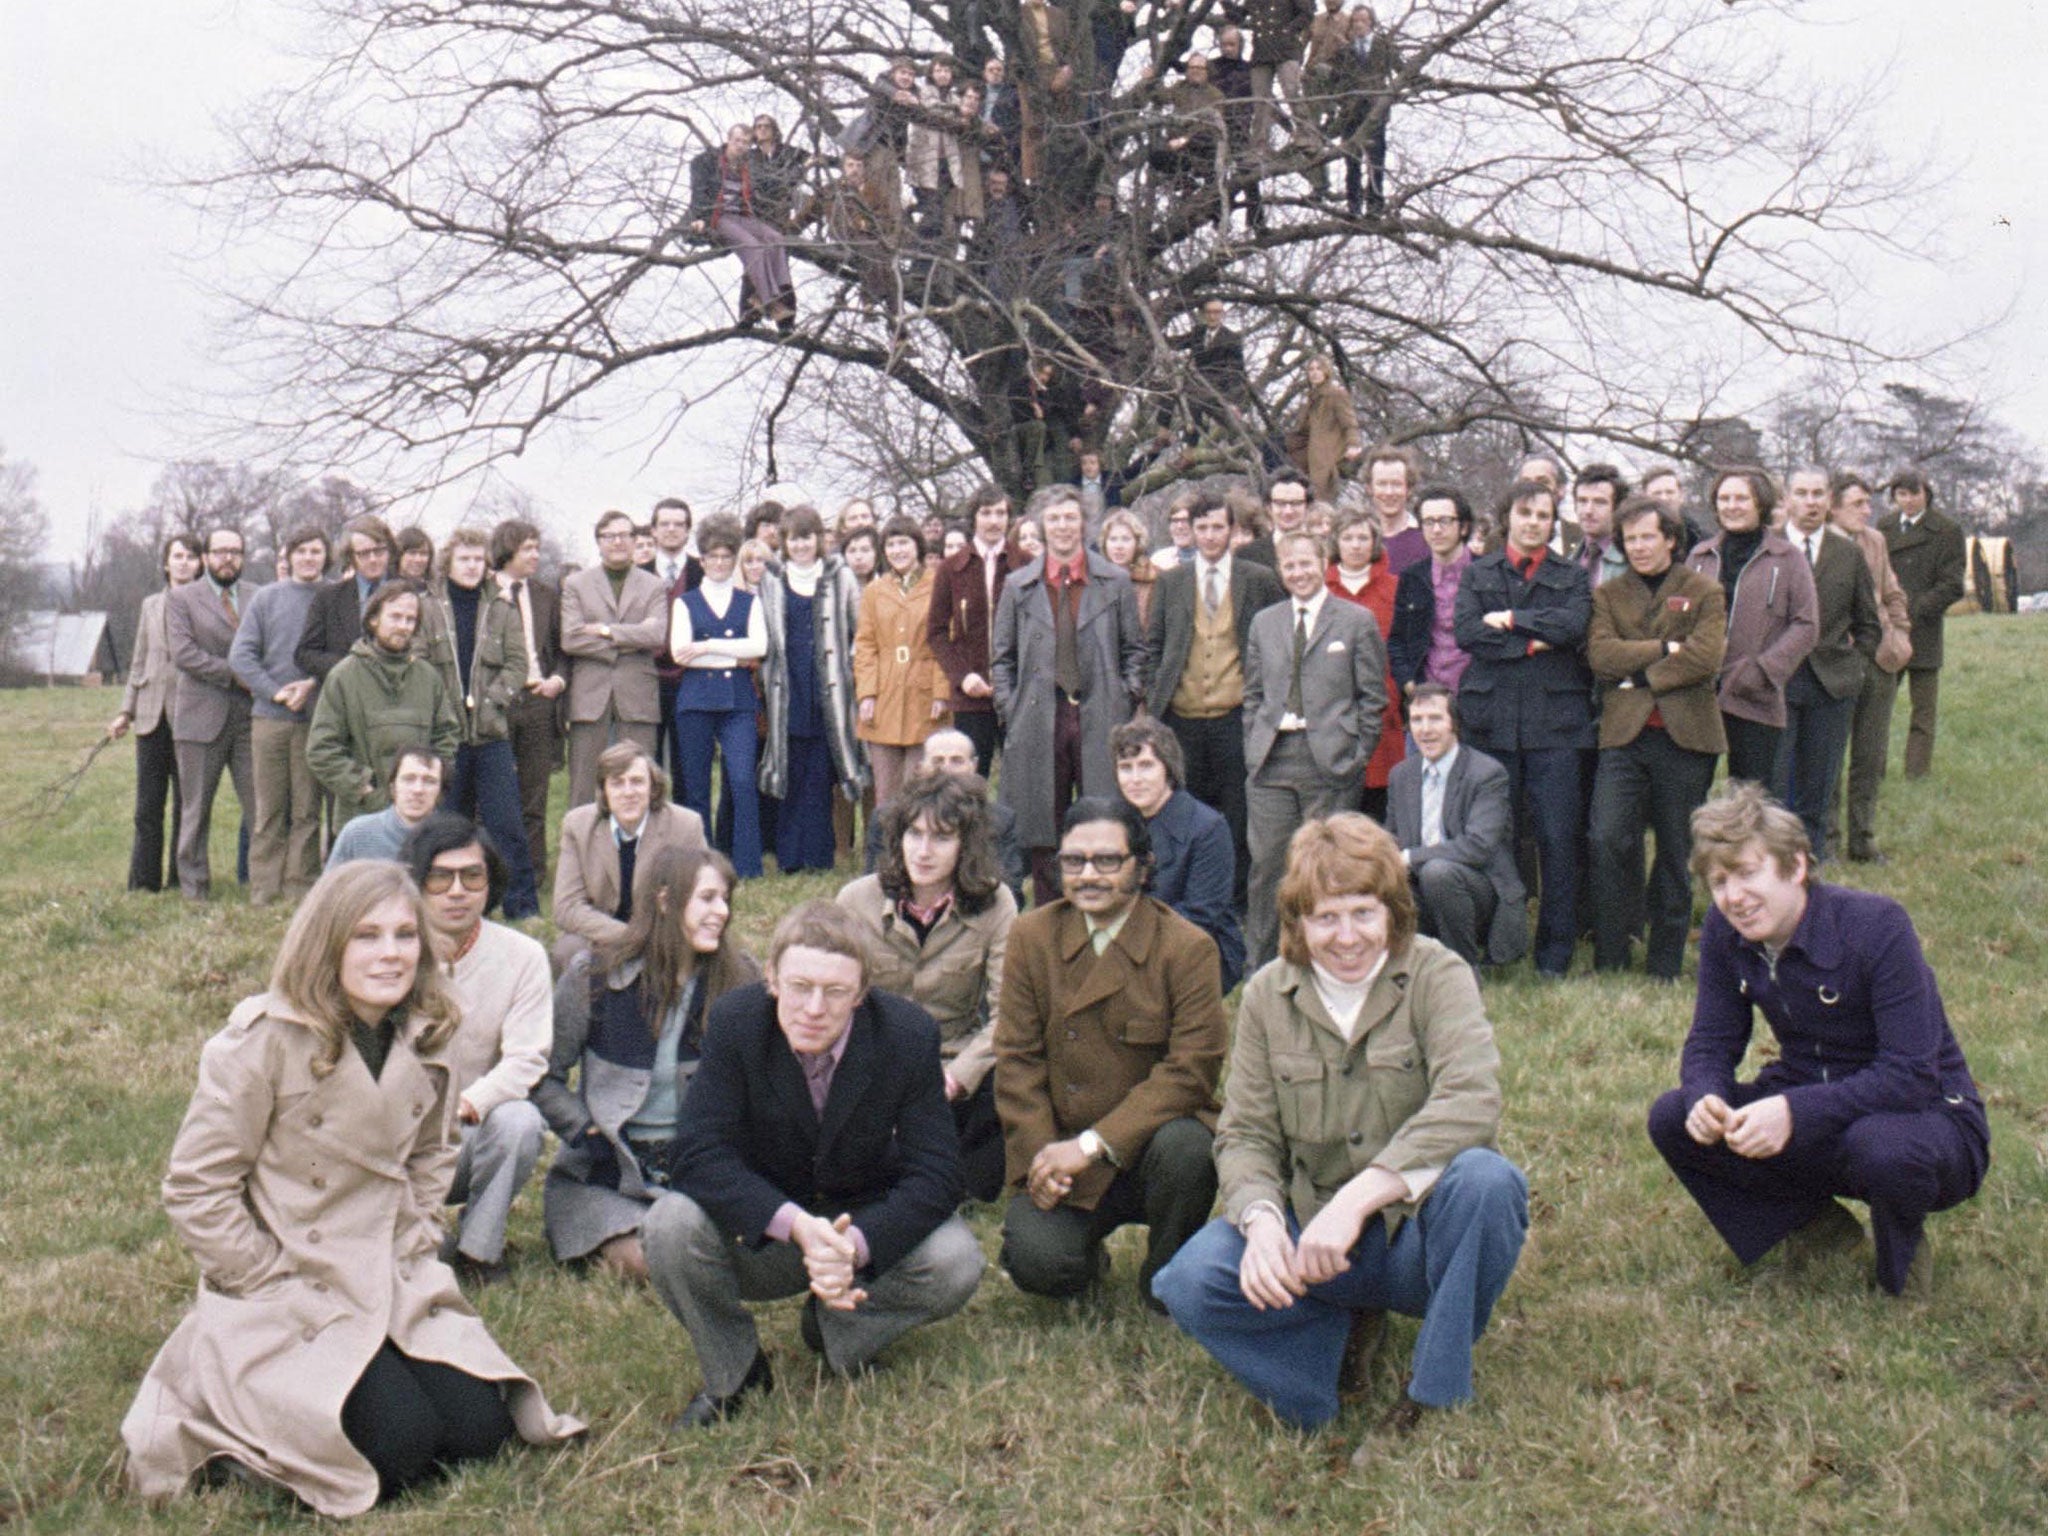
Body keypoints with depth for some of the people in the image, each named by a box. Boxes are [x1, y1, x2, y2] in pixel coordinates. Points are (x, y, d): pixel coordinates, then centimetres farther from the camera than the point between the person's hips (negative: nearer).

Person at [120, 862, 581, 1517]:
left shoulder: (422, 1040, 3)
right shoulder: (263, 1041, -16)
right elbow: (195, 1192, -14)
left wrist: (413, 1245, 5)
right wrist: (279, 1285, -14)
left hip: (396, 1287, 6)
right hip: (286, 1301, -6)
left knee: (479, 1428, -8)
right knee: (400, 1447, -21)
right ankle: (232, 1433, 6)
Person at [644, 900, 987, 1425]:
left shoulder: (908, 1033, -18)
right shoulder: (735, 1023, -18)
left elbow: (935, 1174, -18)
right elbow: (696, 1155, -24)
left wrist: (855, 1244, -36)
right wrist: (795, 1225, -39)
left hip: (868, 1228, 0)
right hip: (758, 1234, 0)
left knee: (956, 1262, -27)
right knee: (671, 1225, -29)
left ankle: (835, 1327, 5)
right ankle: (733, 1376, -1)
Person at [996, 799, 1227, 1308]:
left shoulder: (1189, 947, -8)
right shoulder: (1031, 936, 2)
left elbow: (1191, 1070, -15)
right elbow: (1017, 1058, 1)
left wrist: (1092, 1144, -21)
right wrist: (1038, 1157, -13)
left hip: (1150, 1137, -1)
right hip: (1060, 1152, 1)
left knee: (1186, 1149, -35)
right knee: (1035, 1262, -23)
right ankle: (1087, 1260, 17)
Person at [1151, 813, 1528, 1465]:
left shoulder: (1436, 975, -8)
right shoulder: (1267, 996, 2)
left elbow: (1471, 1102, -25)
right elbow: (1245, 1135, 0)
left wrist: (1357, 1198, -34)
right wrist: (1261, 1220, -24)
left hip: (1419, 1234, -1)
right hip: (1311, 1240, 2)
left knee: (1485, 1178, -35)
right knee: (1191, 1280, -25)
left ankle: (1436, 1401, -14)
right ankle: (1344, 1326, 4)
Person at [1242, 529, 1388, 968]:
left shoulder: (1357, 621, 3)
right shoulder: (1264, 623, 15)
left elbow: (1373, 697, 2)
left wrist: (1357, 757, -4)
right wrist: (1252, 747, 6)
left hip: (1330, 763, -3)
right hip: (1272, 760, 3)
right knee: (1267, 864, 3)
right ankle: (1262, 966, 14)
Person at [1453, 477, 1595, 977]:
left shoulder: (1572, 577, 13)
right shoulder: (1477, 574, 14)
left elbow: (1573, 624, -8)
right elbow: (1467, 631, -3)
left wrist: (1511, 619, -6)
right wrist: (1533, 642, -7)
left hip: (1554, 720, 0)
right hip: (1492, 720, 1)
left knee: (1558, 837, -2)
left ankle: (1554, 953, 6)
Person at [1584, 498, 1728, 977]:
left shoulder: (1704, 592, 8)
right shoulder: (1608, 594, 13)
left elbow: (1706, 656, -8)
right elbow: (1600, 654, -4)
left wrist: (1640, 676, -8)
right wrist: (1664, 649, -10)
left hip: (1685, 736, 0)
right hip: (1623, 735, 1)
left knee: (1676, 851, 6)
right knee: (1607, 840, -13)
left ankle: (1664, 965, 16)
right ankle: (1609, 959, -2)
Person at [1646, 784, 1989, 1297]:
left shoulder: (1876, 925, -25)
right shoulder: (1724, 933, -8)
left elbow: (1913, 1076, -28)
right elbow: (1711, 1043, -2)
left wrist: (1797, 1113, -39)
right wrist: (1704, 1098, -26)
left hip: (1926, 1114, -5)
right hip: (1810, 1105, 5)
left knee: (1881, 1147, -41)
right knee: (1672, 1120, -16)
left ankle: (1902, 1239, -3)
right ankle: (1816, 1223, 5)